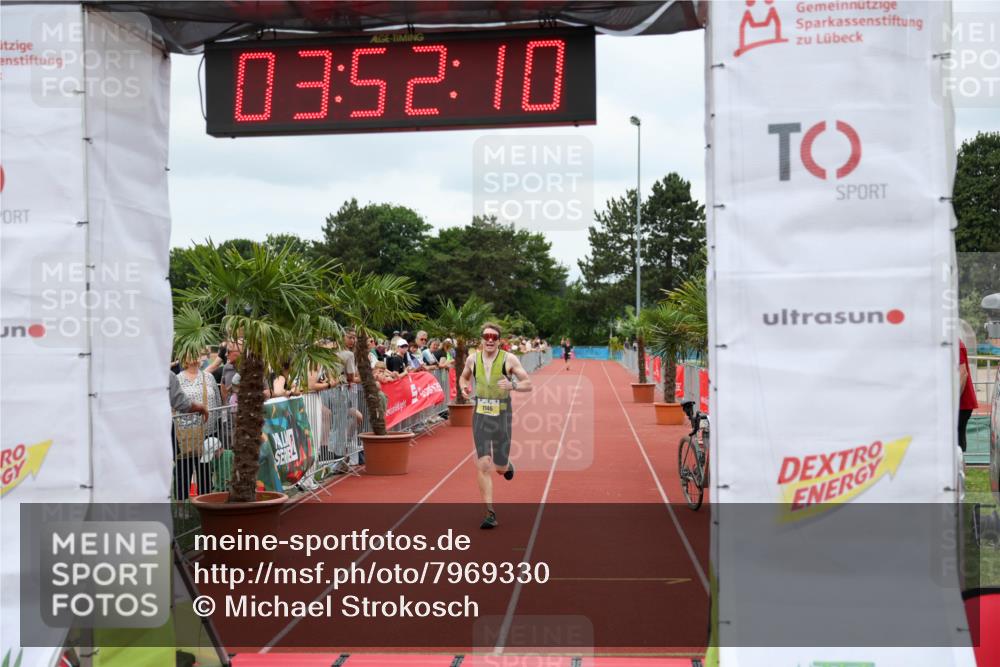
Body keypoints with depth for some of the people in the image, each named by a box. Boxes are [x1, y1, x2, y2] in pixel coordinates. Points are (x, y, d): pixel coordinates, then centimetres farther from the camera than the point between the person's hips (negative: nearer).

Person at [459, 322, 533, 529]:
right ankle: (490, 514, -1)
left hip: (502, 416, -1)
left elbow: (528, 384, -5)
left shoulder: (509, 359, -7)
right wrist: (464, 386, -3)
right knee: (482, 465, -8)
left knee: (500, 468, 6)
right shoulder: (472, 359, 1)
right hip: (480, 416, 2)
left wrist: (512, 385, -24)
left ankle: (507, 464, 46)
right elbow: (464, 377, 20)